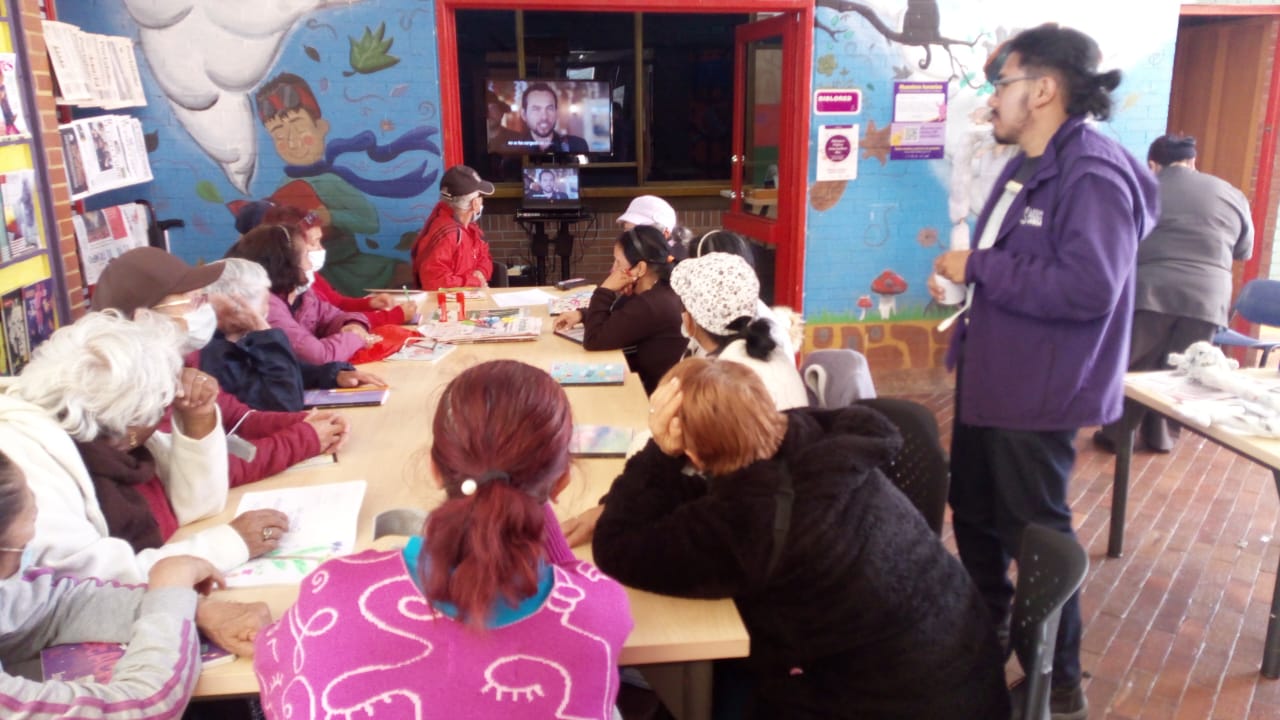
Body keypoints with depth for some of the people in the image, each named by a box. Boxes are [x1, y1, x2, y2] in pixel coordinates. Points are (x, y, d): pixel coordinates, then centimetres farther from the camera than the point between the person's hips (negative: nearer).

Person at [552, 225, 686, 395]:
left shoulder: (651, 305, -28)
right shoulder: (655, 293, 2)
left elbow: (593, 340, -22)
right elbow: (614, 318, 17)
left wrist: (606, 290, -17)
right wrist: (582, 315, 1)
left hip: (654, 393, -8)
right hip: (645, 380, 8)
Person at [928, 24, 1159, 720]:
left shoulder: (1093, 173, -21)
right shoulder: (1026, 168, 11)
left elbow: (1087, 287, -31)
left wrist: (977, 266, -23)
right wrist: (959, 278, 1)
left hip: (1038, 391, -10)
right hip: (989, 378, 10)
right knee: (974, 513, 21)